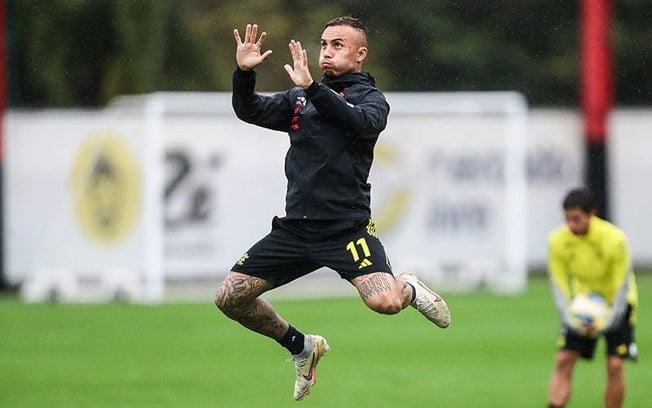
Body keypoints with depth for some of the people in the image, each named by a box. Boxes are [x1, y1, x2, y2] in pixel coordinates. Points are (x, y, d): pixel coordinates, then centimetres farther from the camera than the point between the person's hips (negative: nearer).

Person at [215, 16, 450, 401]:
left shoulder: (370, 98, 1)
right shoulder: (299, 99, 16)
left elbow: (363, 123, -21)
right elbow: (248, 111, 8)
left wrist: (312, 88, -31)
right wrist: (244, 73, -11)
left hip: (346, 228, -5)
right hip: (294, 226, 5)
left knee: (385, 301, -27)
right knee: (229, 297, -2)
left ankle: (410, 289, 13)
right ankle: (302, 346, 22)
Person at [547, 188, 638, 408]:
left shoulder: (615, 239, -26)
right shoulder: (557, 240, -17)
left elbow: (622, 288, -19)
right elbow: (560, 286, -9)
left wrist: (606, 325, -24)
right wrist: (571, 321, -22)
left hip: (615, 303, -3)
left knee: (614, 365, -13)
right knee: (563, 361, -10)